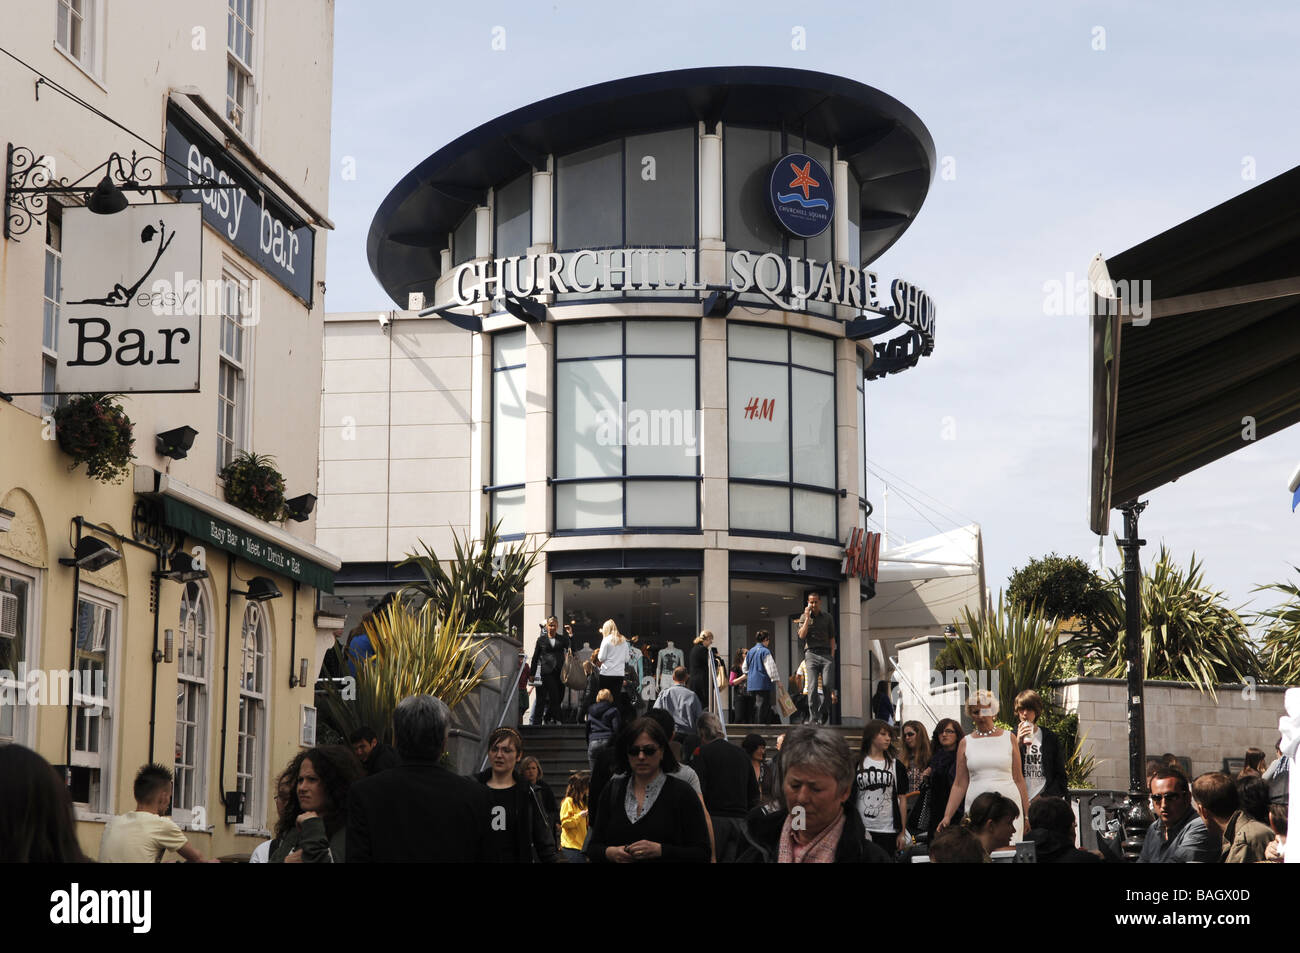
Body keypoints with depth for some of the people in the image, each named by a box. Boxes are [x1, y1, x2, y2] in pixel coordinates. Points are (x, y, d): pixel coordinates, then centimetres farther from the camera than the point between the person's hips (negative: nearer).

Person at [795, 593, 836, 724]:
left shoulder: (827, 617, 16)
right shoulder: (804, 617, 12)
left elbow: (832, 638, 16)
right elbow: (802, 636, -2)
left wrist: (832, 655, 5)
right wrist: (808, 618, -4)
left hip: (826, 654, 1)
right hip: (811, 653, -1)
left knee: (827, 686, -12)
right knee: (812, 687, -12)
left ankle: (822, 712, 6)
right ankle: (813, 717, -11)